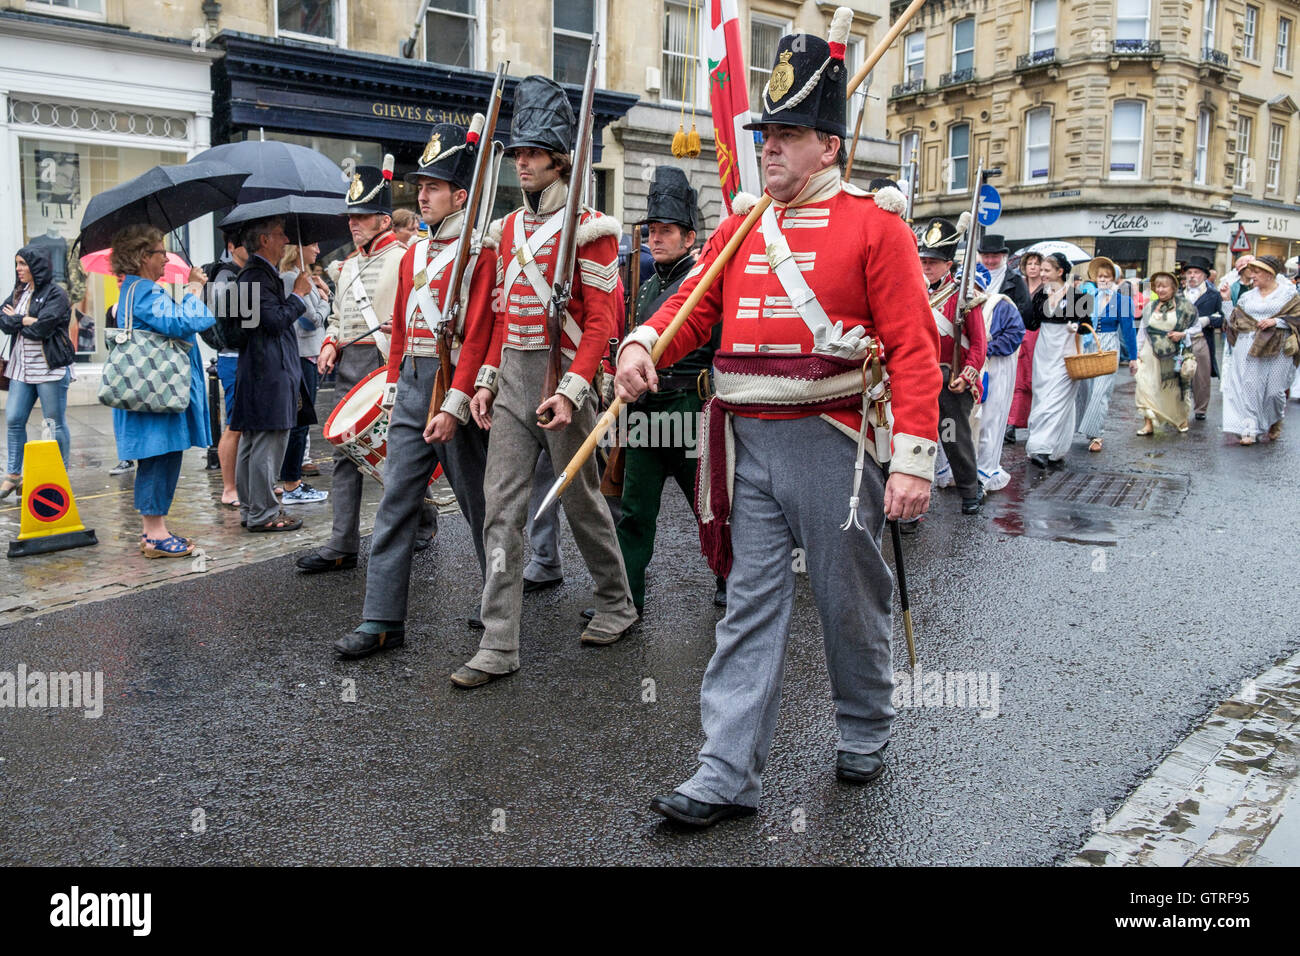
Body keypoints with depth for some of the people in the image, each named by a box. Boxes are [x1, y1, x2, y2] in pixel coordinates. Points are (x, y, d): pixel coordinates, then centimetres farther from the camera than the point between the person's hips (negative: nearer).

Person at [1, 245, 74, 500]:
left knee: (55, 425, 2)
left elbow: (42, 328, -17)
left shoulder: (55, 294, -7)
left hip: (50, 369, -7)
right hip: (21, 368, 7)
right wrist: (26, 320, -12)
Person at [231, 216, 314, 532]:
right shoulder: (257, 275, -14)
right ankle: (262, 514, -2)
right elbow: (276, 321, -20)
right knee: (268, 443, -7)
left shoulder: (260, 273, 20)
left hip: (256, 372, 11)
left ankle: (250, 508, 23)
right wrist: (298, 294, -10)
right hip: (269, 373, -11)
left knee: (252, 442, 14)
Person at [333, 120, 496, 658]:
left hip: (456, 388, -7)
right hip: (411, 384, 7)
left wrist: (454, 406, -21)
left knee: (478, 501, 7)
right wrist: (393, 390, 15)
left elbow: (479, 334, -16)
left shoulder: (481, 252, -9)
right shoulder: (413, 254, 15)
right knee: (396, 499, 2)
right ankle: (382, 621, 5)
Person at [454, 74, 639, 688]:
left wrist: (572, 389, -21)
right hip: (511, 378, 6)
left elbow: (601, 320, -13)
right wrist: (487, 379, 9)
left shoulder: (587, 228, -6)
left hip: (561, 376, -6)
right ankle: (498, 647, 3)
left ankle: (617, 604, 32)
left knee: (581, 500, 8)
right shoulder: (509, 228, 14)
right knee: (502, 506, 0)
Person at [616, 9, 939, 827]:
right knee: (751, 606, 5)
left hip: (834, 444, -4)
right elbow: (693, 305, 10)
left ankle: (866, 735, 35)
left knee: (851, 600, 11)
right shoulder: (740, 225, 12)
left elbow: (914, 346, -10)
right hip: (751, 444, 4)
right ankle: (729, 776, 10)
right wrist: (643, 345, -13)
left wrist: (914, 458, -17)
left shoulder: (875, 223, -4)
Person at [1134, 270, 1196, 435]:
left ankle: (1182, 419, 33)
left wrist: (1183, 334, -13)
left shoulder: (1184, 307, 0)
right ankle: (1148, 423, -10)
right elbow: (1142, 331, 10)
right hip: (1151, 353, 2)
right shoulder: (1150, 307, 7)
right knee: (1147, 386, -11)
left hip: (1174, 355, -1)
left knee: (1175, 388, 10)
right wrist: (1138, 352, 4)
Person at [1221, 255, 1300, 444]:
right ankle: (1249, 429, -3)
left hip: (1276, 349, -2)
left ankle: (1275, 423, 27)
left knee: (1274, 390, -1)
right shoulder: (1248, 296, 14)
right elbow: (1235, 319, 12)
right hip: (1248, 347, 3)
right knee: (1248, 387, -6)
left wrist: (1276, 321, -13)